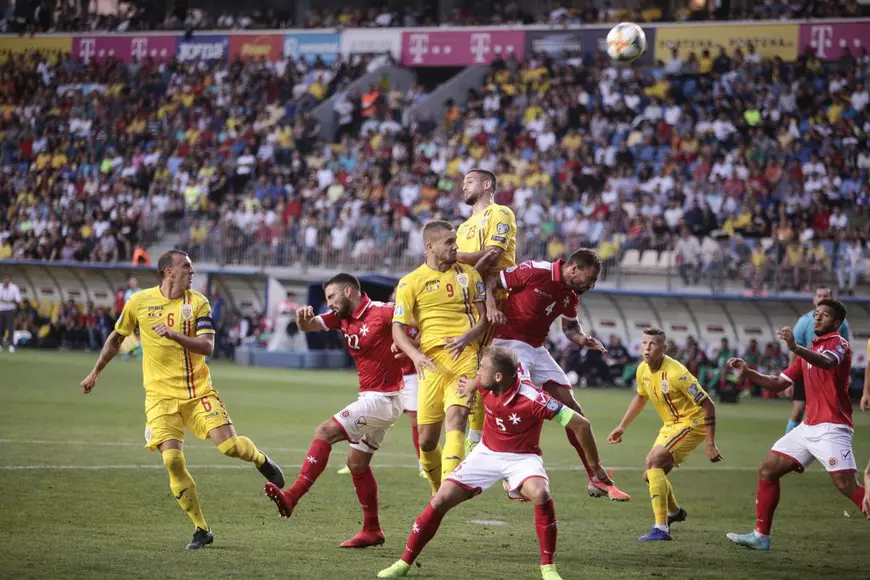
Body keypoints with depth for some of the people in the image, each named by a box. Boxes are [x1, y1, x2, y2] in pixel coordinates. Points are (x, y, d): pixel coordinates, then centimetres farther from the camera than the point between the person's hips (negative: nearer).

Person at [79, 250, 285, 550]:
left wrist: (174, 334, -25)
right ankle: (201, 530, -1)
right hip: (161, 395, 0)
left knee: (230, 445, -14)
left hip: (199, 391, 0)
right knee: (172, 460, -15)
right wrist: (95, 372, 19)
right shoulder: (139, 302, 0)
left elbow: (207, 346, -12)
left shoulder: (198, 303, -2)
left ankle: (260, 458, 24)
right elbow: (116, 337, 16)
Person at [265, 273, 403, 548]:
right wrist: (303, 318, -24)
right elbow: (310, 326, 0)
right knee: (357, 463, 15)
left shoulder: (382, 312, -17)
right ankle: (372, 530, 23)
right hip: (370, 397, 10)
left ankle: (292, 496, -19)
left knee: (325, 431, -17)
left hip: (383, 399, -10)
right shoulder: (342, 317, 8)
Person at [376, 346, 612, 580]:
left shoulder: (533, 399, -30)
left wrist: (595, 465, -15)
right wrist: (473, 384, 0)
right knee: (441, 500, -6)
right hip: (487, 454, 5)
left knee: (540, 494, -35)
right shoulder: (485, 386, -14)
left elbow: (581, 424, -24)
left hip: (522, 457, -5)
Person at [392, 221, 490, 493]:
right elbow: (398, 328, 3)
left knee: (456, 418, -22)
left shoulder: (468, 274, 14)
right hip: (431, 361, 0)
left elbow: (484, 317, 14)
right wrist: (416, 356, -16)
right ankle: (437, 490, 23)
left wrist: (467, 337, -8)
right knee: (427, 439, -1)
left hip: (464, 356, 0)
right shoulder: (410, 282, 7)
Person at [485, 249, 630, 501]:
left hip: (537, 349, 8)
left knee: (571, 407, 5)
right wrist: (491, 306, -30)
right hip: (509, 343, -8)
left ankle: (596, 479, 12)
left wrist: (582, 339, -1)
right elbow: (491, 281, -12)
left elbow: (570, 326, 21)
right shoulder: (535, 272, -17)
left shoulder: (571, 295, 5)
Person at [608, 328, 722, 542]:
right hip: (671, 425, 8)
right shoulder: (643, 370, -3)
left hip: (692, 422, -8)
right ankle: (674, 511, 46)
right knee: (652, 474, 14)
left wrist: (711, 444, -24)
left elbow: (708, 405, -23)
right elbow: (640, 398, 21)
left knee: (654, 461, -25)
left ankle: (661, 528, -26)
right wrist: (622, 427, 20)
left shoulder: (676, 373, -26)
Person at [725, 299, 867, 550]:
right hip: (809, 426, 9)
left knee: (846, 484, -20)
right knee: (767, 470, 8)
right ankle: (760, 536, 12)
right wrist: (748, 372, 10)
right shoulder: (809, 351, 21)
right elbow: (779, 383, 24)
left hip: (831, 428, -9)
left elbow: (827, 362, -30)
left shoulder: (838, 343, -5)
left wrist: (796, 348, -48)